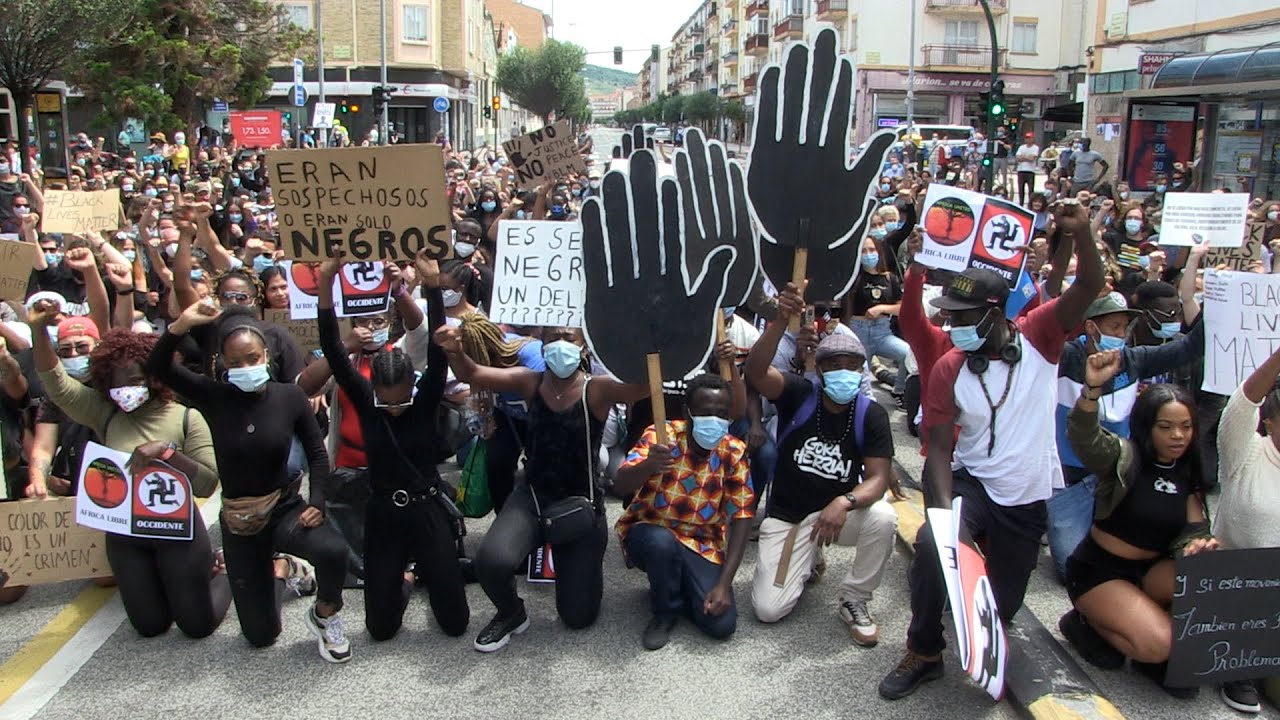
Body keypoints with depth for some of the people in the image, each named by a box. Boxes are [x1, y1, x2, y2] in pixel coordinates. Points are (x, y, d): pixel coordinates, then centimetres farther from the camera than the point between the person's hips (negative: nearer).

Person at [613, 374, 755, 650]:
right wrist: (648, 466, -53)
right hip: (649, 533, -2)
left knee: (722, 624, -17)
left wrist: (724, 583, -20)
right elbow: (620, 486, -30)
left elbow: (741, 518, -11)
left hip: (702, 545, 2)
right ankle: (665, 610, -7)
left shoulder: (734, 452, -10)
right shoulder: (659, 436, -17)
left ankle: (679, 587, 15)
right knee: (663, 541, -38)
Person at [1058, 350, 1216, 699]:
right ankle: (1086, 622, 3)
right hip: (1099, 571, -6)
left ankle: (1160, 658, -3)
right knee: (1158, 643, -27)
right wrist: (1093, 387, -55)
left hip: (1152, 571, 6)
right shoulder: (1124, 458, -14)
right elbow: (1084, 438, -36)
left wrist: (1199, 545, -24)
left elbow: (1193, 529, 2)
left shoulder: (1188, 475, 5)